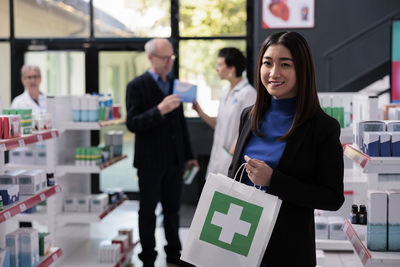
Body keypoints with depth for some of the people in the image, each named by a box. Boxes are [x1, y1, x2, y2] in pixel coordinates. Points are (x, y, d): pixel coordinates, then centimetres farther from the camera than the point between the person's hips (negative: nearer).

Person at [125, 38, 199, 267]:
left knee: (173, 209, 14)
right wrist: (159, 110, -29)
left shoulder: (174, 84, 10)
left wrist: (189, 155, 17)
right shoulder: (137, 86, -8)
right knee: (148, 211, 7)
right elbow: (132, 124, -16)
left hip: (174, 160, 5)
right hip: (150, 161, -5)